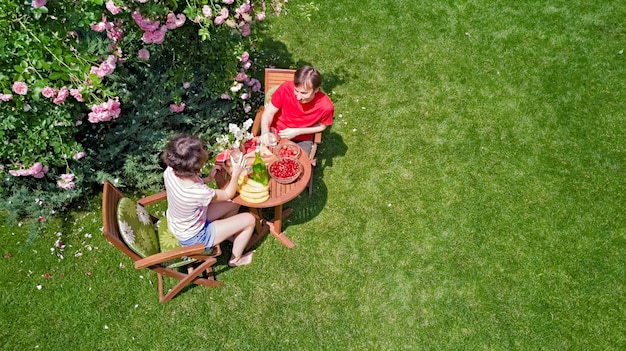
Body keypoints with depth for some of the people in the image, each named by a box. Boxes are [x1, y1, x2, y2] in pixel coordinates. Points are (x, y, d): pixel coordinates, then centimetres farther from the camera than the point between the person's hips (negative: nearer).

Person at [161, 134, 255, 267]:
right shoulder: (201, 193, -41)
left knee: (234, 203, 14)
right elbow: (228, 194, -18)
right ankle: (236, 259, 23)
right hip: (193, 237, -7)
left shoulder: (170, 172, -21)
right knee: (249, 219, -1)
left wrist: (208, 178, -3)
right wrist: (235, 174, -5)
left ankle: (230, 233, 42)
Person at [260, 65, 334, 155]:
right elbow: (269, 113, -12)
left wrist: (297, 132, -15)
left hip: (302, 140, -1)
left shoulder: (326, 106, -25)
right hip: (275, 134, 1)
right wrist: (265, 132, -31)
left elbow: (321, 126, -4)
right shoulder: (286, 88, -24)